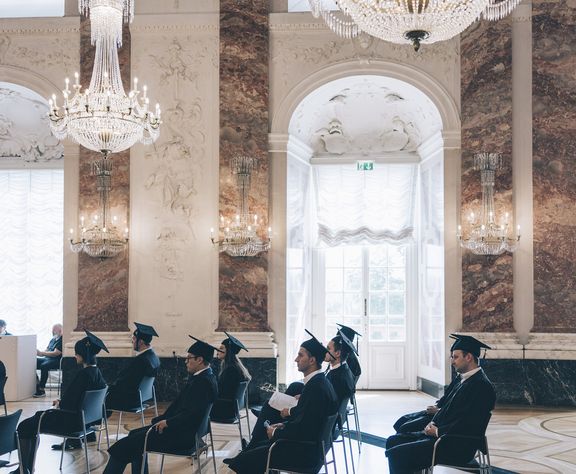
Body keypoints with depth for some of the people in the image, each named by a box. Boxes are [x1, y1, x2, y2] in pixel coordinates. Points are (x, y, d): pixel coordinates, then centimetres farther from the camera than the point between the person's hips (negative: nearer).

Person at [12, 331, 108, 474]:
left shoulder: (83, 374, -25)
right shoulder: (97, 372, 2)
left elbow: (67, 404, -23)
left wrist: (59, 404, -1)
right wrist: (61, 402, 11)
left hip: (71, 421, -9)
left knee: (24, 427, 2)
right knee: (38, 415, 23)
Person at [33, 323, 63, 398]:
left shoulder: (62, 340, -8)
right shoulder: (53, 340, 20)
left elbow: (55, 353, -16)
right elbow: (46, 351, 20)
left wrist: (41, 353, -17)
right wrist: (38, 353, -2)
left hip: (57, 361, -9)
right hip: (47, 358, 9)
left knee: (44, 366, -36)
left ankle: (41, 390, -32)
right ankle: (35, 385, -18)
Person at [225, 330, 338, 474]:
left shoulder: (317, 388, -23)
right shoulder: (319, 382, 9)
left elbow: (302, 428, -25)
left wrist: (275, 433, -10)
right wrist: (284, 425, 7)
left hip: (304, 451, -10)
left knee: (244, 461, -8)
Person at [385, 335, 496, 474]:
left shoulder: (481, 386, -17)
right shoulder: (467, 380, 14)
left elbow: (467, 425, -23)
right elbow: (447, 407, 21)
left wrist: (438, 431, -12)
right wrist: (433, 424, 3)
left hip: (457, 447, -10)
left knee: (396, 454, -20)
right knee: (393, 441, 9)